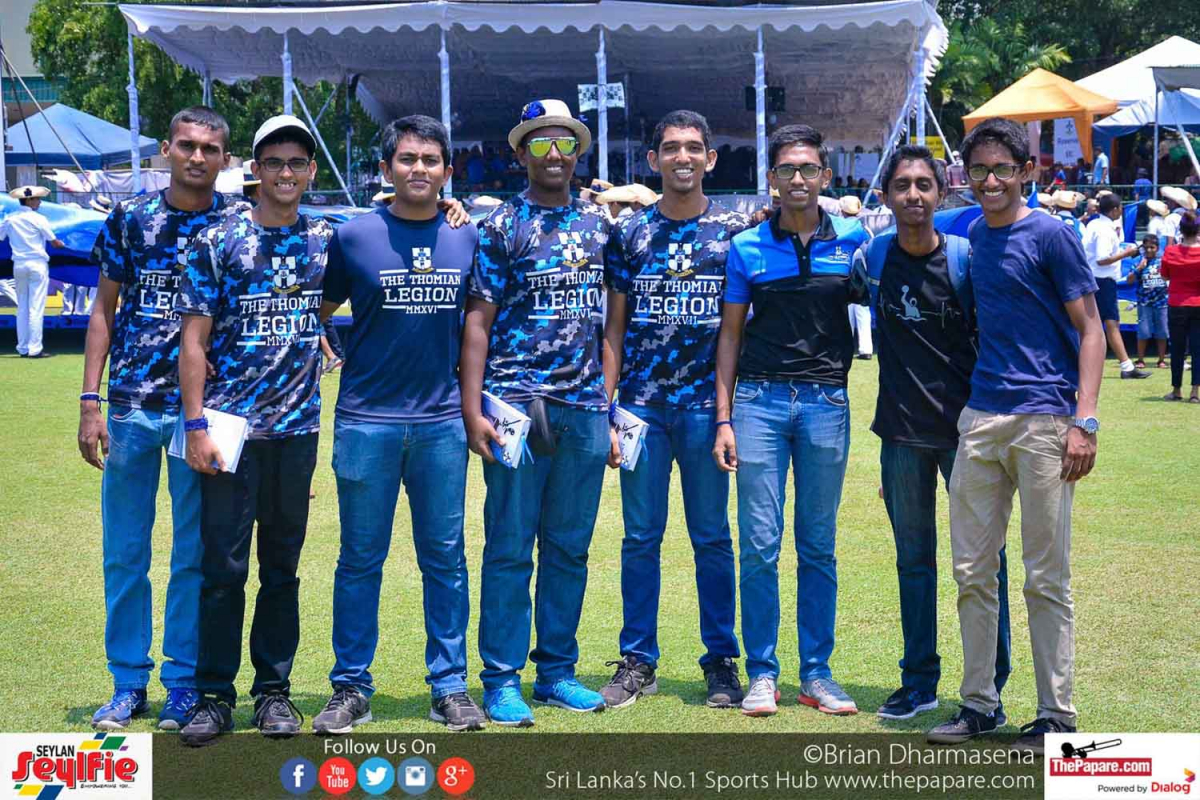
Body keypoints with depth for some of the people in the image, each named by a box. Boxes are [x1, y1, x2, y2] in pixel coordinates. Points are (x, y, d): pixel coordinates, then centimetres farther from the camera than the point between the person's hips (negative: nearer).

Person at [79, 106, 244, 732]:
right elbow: (104, 310, 7)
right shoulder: (129, 218, 4)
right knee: (124, 553, 6)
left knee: (193, 555, 5)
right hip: (131, 404, 1)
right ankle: (128, 684, 18)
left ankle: (184, 684, 16)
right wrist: (90, 400, 0)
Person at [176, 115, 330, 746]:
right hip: (230, 427, -3)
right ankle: (214, 696, 10)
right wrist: (196, 425, -11)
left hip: (298, 428, 3)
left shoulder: (326, 240, 7)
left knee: (282, 566, 10)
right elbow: (194, 338, -3)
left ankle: (274, 690, 20)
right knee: (223, 565, 0)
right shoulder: (217, 242, -2)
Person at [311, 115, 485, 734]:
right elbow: (317, 312, 10)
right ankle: (350, 687, 14)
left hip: (442, 421, 2)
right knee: (361, 559, 5)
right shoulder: (354, 236, 0)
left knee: (445, 557, 7)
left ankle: (450, 685, 16)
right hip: (366, 420, -2)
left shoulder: (468, 239, 7)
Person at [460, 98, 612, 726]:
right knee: (509, 549, -1)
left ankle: (557, 672, 18)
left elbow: (610, 318, 16)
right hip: (516, 405, -4)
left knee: (569, 549, 9)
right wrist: (472, 410, -10)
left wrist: (614, 403, 11)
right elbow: (478, 321, -2)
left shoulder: (600, 224, 13)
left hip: (585, 408, 4)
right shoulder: (500, 226, 1)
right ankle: (502, 681, 6)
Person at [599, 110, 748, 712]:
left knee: (712, 536, 5)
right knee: (640, 536, 5)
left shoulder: (736, 231, 4)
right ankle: (637, 661, 15)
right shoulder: (629, 232, 7)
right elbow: (615, 326, 8)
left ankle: (721, 661, 15)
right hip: (642, 403, 1)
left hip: (706, 403, -1)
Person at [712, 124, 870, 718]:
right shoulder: (746, 248, 4)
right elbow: (730, 333, 7)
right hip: (760, 400, 0)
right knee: (760, 545, -1)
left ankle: (816, 674, 15)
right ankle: (762, 673, 8)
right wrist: (724, 417, 2)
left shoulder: (853, 240, 5)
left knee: (818, 545, 7)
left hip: (827, 402, 1)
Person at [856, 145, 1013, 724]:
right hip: (901, 431, 3)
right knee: (913, 561, 11)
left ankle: (989, 687, 10)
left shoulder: (965, 258, -6)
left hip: (965, 428, -2)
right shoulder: (871, 259, 0)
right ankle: (919, 681, 21)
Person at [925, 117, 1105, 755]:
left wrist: (1084, 421, -15)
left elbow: (1091, 332, -6)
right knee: (972, 573, 9)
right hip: (981, 416, 6)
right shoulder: (974, 234, 13)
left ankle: (1057, 715, 10)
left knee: (1046, 579, 0)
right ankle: (978, 703, 20)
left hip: (1043, 420, -6)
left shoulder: (1050, 235, -5)